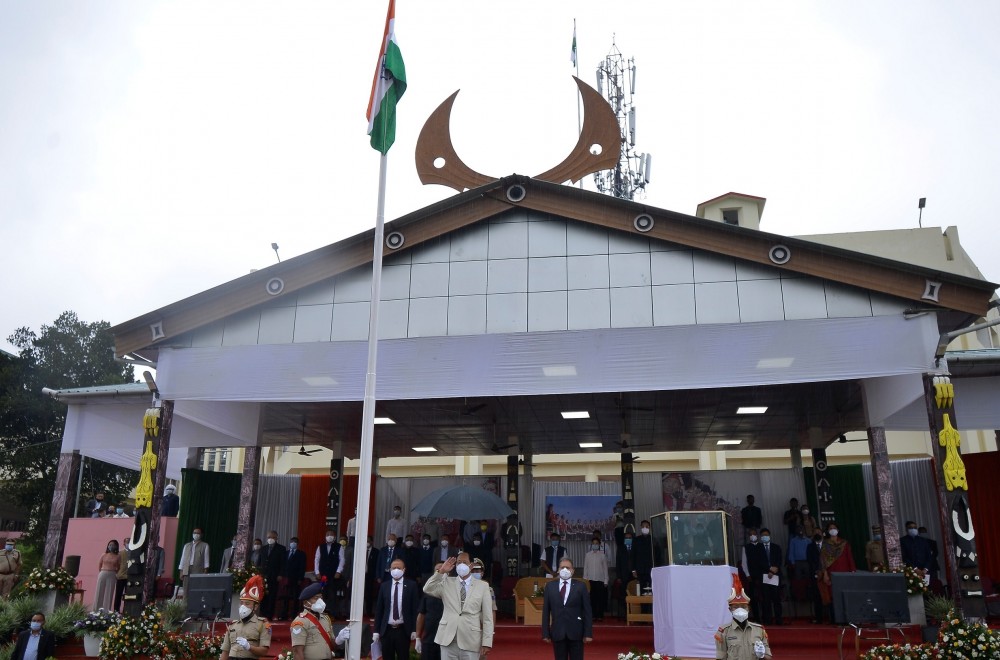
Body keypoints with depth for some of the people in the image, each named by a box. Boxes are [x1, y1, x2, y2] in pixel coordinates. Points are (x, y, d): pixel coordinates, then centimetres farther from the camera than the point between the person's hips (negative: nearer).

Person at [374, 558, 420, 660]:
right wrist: (376, 630, 2)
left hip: (403, 630, -2)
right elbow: (379, 609, 7)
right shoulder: (384, 586, 6)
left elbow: (415, 608, -2)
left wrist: (414, 630, -7)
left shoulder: (411, 585, 0)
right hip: (387, 630, 2)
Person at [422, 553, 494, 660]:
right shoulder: (447, 583, 11)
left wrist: (486, 643, -5)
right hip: (448, 639, 1)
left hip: (470, 641, -1)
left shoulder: (482, 586, 4)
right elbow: (427, 590, -1)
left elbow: (487, 617, 1)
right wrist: (441, 572, -7)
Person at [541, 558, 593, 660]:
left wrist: (588, 633, -6)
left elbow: (587, 611, 0)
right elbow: (546, 611, 5)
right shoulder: (550, 586, 5)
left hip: (576, 632, -1)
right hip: (557, 632, 1)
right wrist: (545, 633, 0)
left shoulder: (580, 586, 1)